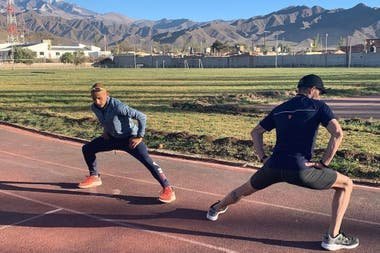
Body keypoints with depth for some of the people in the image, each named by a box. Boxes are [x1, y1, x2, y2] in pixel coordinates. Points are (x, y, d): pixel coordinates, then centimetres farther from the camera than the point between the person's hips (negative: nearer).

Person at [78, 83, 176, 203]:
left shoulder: (118, 106, -32)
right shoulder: (94, 107, -10)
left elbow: (141, 117, -28)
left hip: (130, 138, -7)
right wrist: (105, 130, 5)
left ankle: (167, 189, -22)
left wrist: (139, 137, -24)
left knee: (147, 160, -24)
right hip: (112, 137, 7)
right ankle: (94, 177, 27)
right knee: (87, 148, 8)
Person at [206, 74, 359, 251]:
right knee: (346, 184, 12)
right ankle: (333, 237, 7)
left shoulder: (280, 109, 20)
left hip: (273, 167, 5)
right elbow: (337, 133, -10)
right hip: (299, 169, -5)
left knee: (246, 189, 32)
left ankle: (216, 209, 54)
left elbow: (255, 132, 23)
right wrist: (324, 163, -5)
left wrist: (263, 158, 15)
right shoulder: (318, 106, 5)